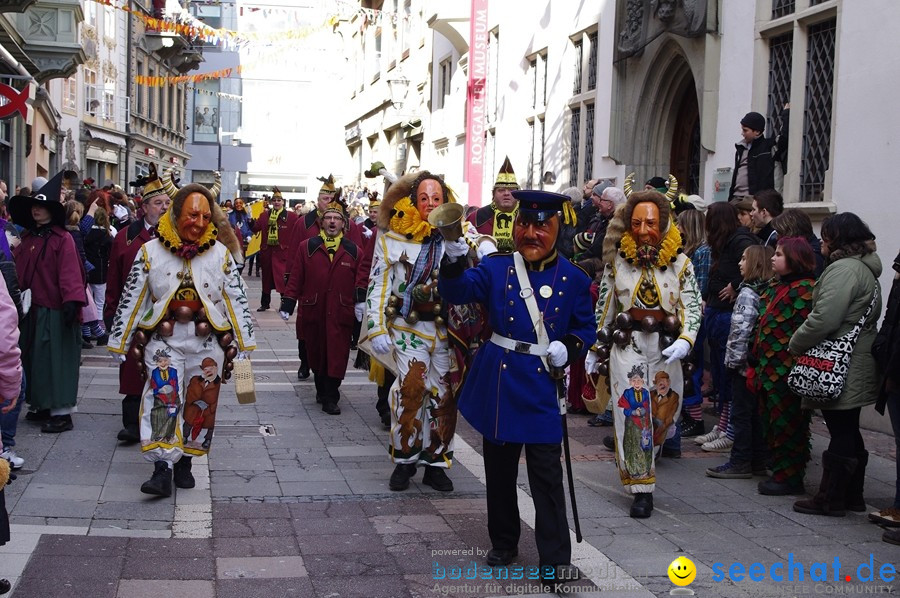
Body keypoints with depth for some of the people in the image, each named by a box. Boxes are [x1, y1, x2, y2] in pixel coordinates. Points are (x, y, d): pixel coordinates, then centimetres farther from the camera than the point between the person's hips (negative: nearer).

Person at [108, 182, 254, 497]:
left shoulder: (221, 253, 3)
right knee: (162, 398, -16)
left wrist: (240, 342, 2)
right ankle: (162, 469, -18)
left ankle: (184, 463, 23)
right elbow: (132, 300, 4)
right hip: (164, 341, -1)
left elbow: (237, 300, 5)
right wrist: (121, 342, 5)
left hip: (207, 342, 2)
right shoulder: (150, 252, 1)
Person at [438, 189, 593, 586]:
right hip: (498, 381, 2)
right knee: (499, 468, 13)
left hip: (542, 385, -2)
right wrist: (454, 259, -30)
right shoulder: (496, 268, 2)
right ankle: (503, 542, 30)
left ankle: (555, 559, 2)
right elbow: (457, 291, -11)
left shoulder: (574, 279, 2)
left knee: (547, 474, -3)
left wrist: (568, 347, -12)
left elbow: (585, 328, 9)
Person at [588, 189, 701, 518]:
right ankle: (642, 489, -5)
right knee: (632, 414, -9)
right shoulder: (618, 260, 3)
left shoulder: (680, 263, 1)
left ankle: (640, 468, 34)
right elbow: (604, 308, 11)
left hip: (666, 348, 1)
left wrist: (685, 341, -22)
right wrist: (594, 348, 11)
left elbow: (692, 307, -4)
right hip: (627, 346, -1)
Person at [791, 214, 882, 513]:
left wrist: (796, 344, -9)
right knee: (849, 431, 16)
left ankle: (830, 499, 4)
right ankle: (852, 496, 24)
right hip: (855, 369, 10)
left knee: (841, 432, -3)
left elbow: (824, 319, -26)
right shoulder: (865, 269, 16)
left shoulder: (844, 269, -18)